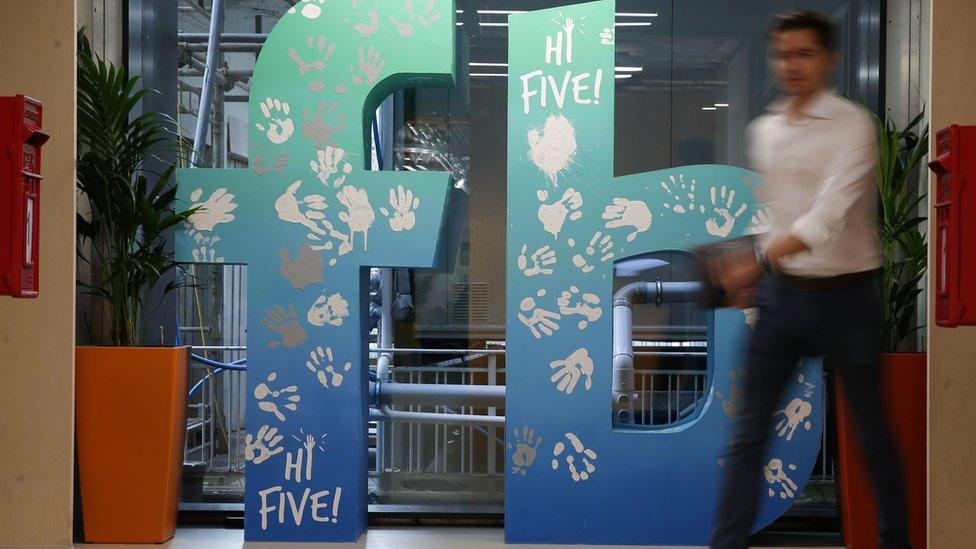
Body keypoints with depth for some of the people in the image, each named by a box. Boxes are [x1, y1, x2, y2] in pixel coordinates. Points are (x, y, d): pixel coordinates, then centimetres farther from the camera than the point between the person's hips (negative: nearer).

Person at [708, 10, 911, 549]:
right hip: (781, 296, 5)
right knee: (747, 434, 1)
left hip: (846, 297, -4)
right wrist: (753, 278, 16)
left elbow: (829, 215, -26)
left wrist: (757, 261, -37)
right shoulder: (763, 130, 6)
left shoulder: (853, 125, -13)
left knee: (872, 433, 11)